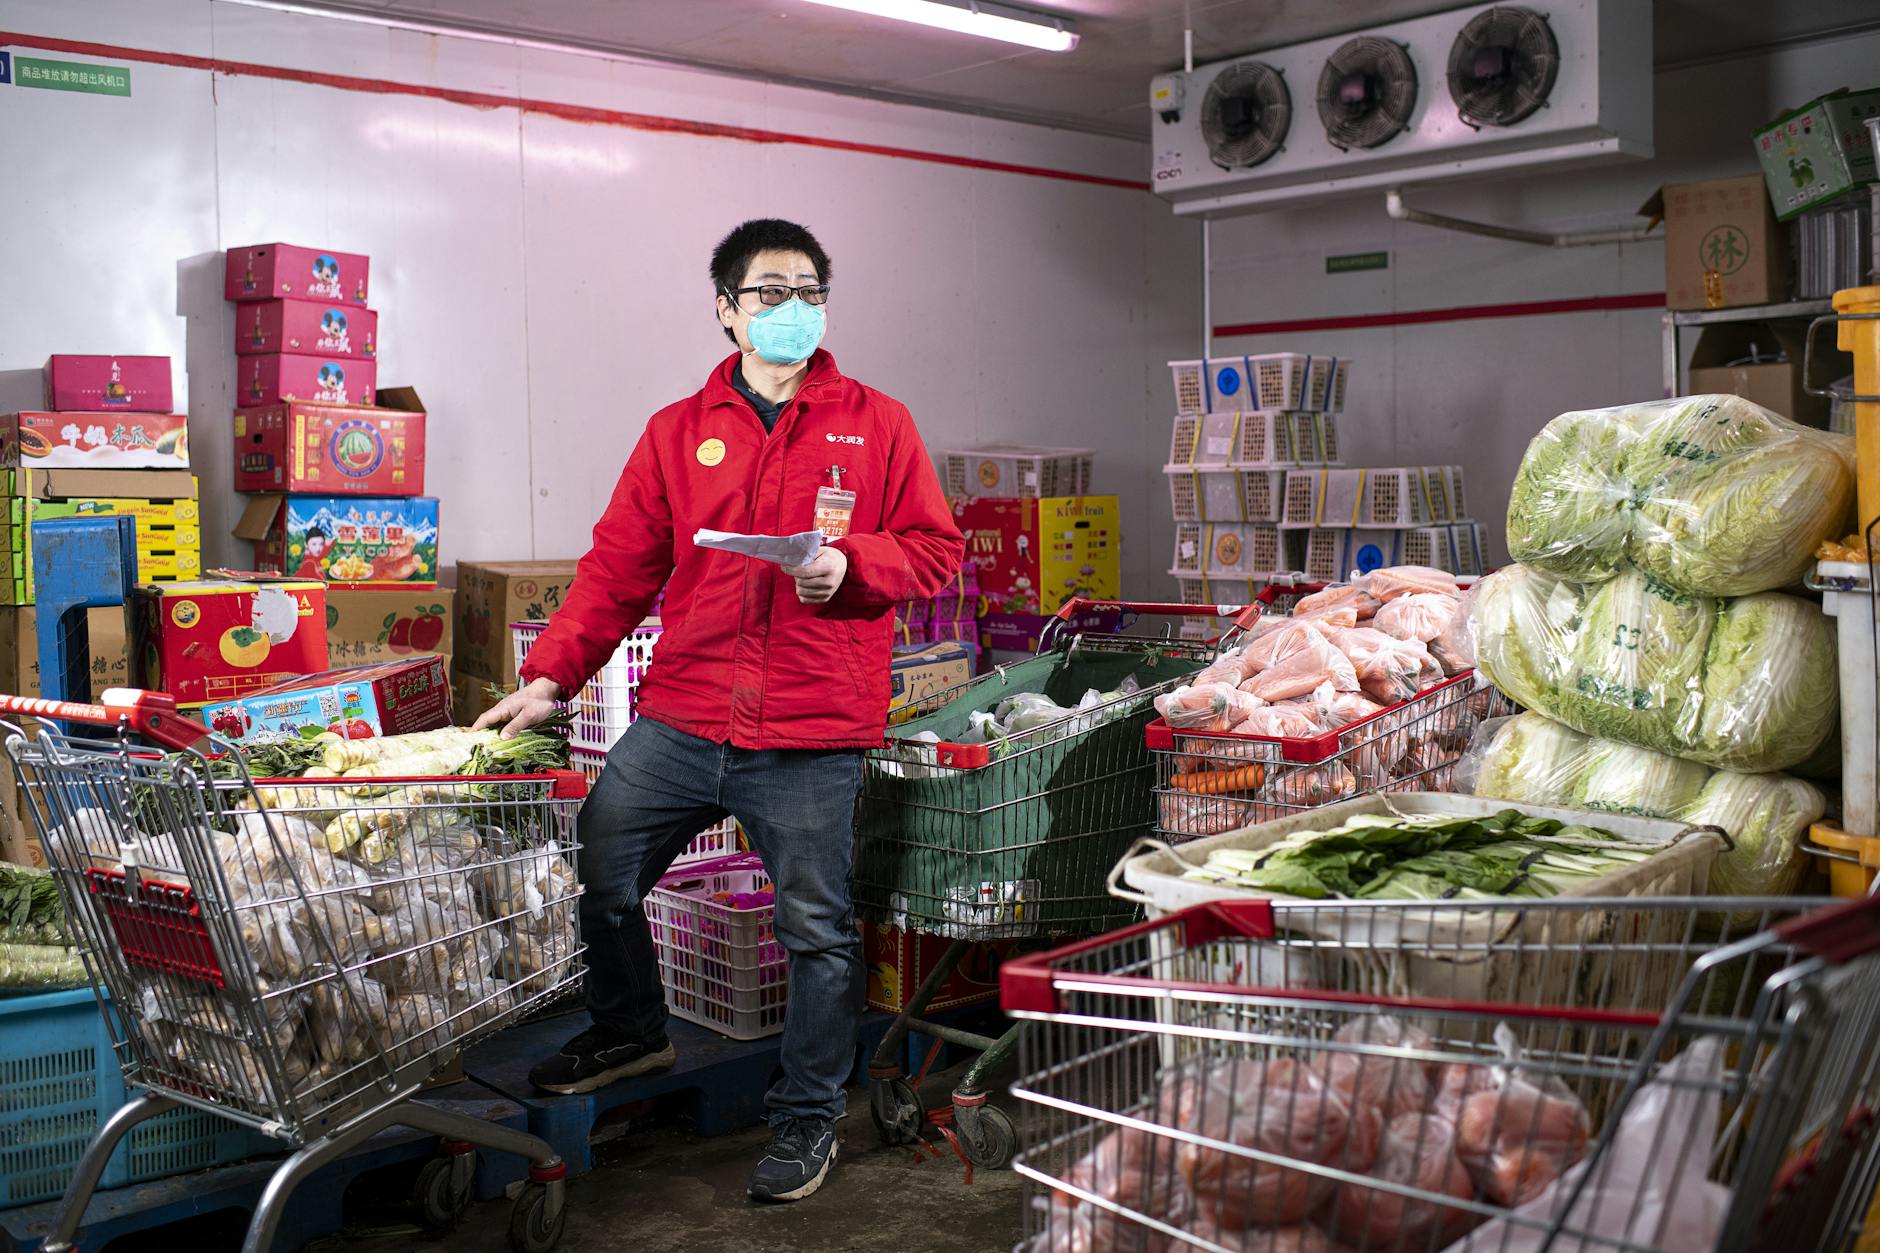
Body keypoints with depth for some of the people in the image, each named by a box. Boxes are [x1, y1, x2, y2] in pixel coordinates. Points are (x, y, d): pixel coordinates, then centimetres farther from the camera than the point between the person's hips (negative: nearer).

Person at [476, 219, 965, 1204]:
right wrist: (551, 677, 4)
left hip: (811, 734, -3)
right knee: (596, 870, 8)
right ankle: (629, 1032, 36)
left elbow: (936, 549, 5)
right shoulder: (679, 432, 11)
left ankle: (807, 1116, 22)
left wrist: (849, 564, -14)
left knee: (816, 928, 3)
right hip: (679, 717, 3)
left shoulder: (876, 424, 5)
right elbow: (619, 568, 10)